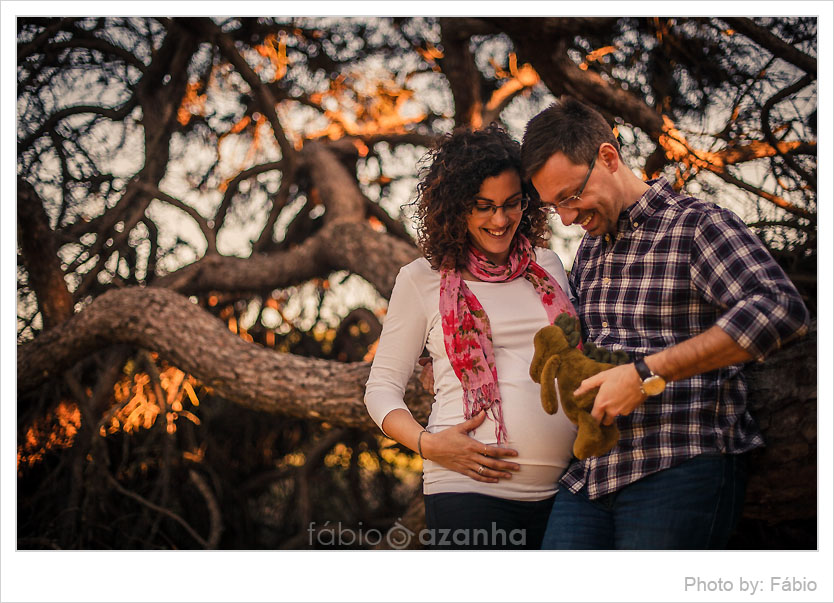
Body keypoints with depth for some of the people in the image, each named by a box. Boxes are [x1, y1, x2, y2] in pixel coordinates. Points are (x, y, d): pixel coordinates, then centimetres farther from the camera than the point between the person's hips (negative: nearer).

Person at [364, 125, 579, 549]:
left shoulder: (548, 267, 16)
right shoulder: (422, 279, 5)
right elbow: (381, 387, 7)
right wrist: (427, 443, -11)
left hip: (560, 492, 4)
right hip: (469, 487, -4)